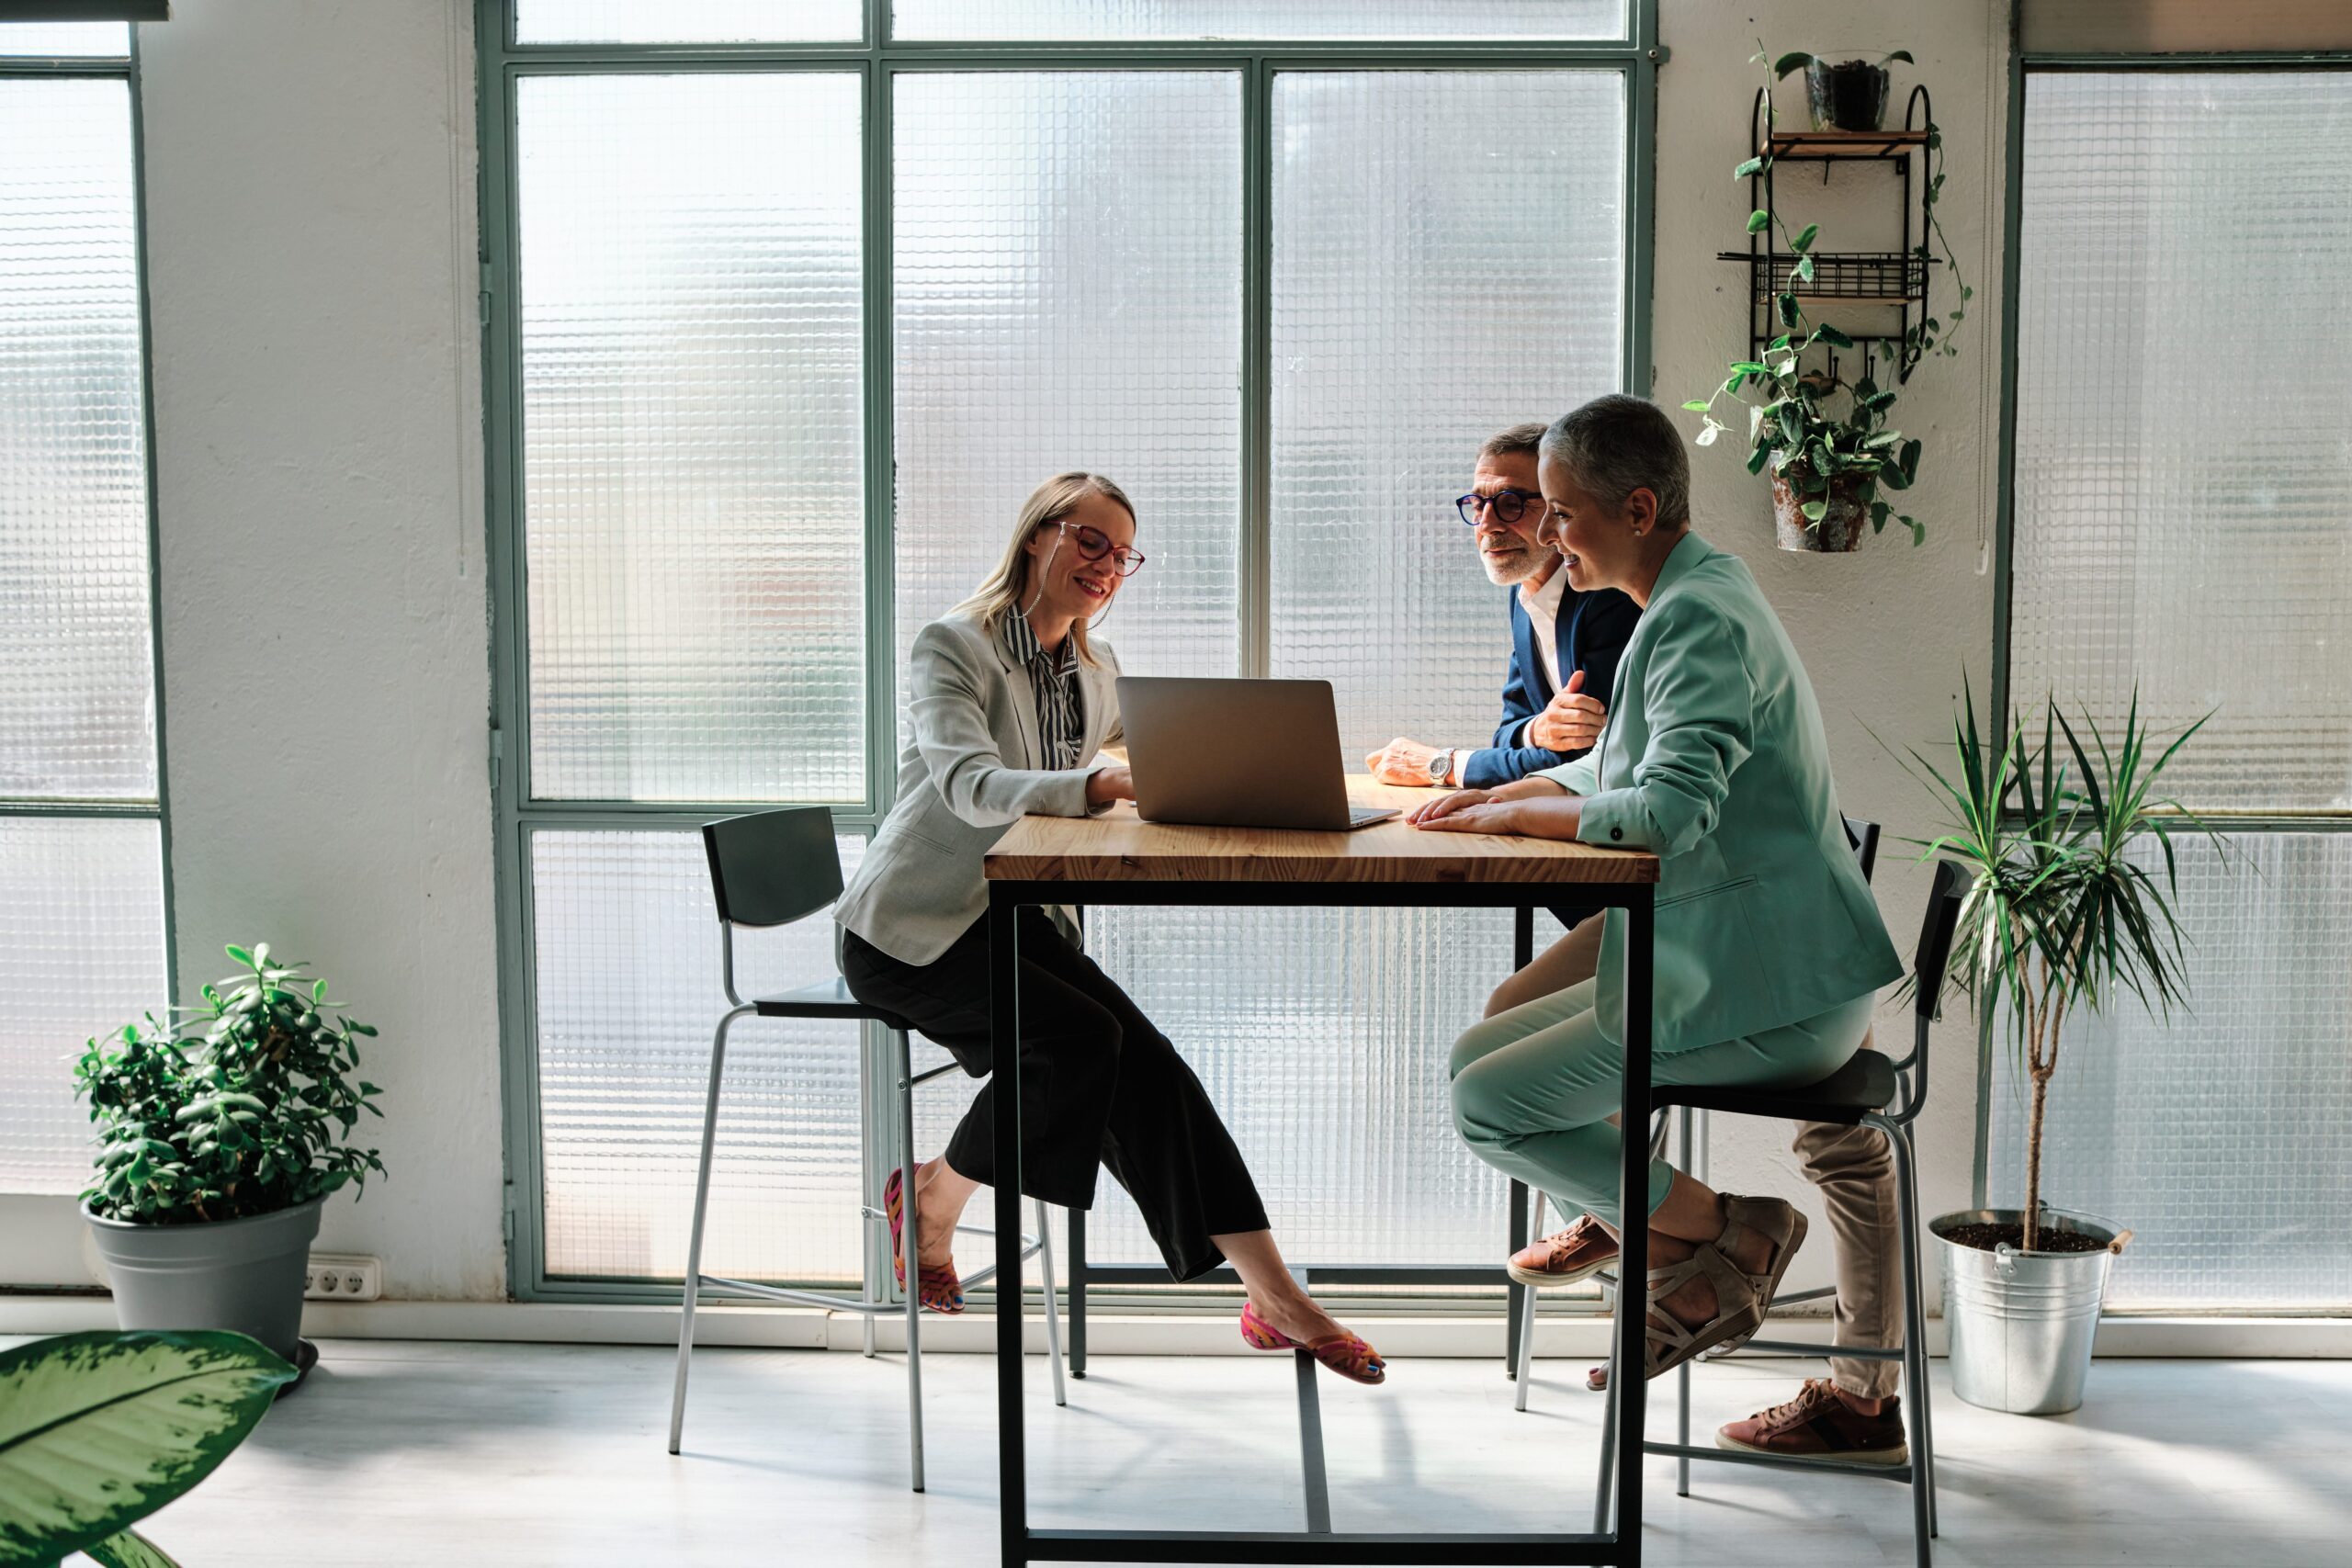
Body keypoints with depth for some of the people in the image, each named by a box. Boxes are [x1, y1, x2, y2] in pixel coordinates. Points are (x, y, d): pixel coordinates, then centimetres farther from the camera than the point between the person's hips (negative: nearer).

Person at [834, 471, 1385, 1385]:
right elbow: (968, 784, -30)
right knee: (1081, 1038, -27)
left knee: (1141, 1063, -15)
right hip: (910, 928, -6)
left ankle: (1274, 1294, -15)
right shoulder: (952, 646, -13)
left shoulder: (1095, 669, 11)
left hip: (1013, 916, 6)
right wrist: (1101, 785, -45)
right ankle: (930, 1199, -3)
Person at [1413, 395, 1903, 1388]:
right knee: (1481, 1056, 9)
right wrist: (1495, 794, 8)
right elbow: (1615, 768, 24)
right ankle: (1686, 1266, 12)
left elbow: (1670, 810, -30)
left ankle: (1728, 1231, 1)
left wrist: (1512, 813, -16)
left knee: (1488, 1104, -9)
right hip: (1720, 966, 10)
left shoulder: (1701, 620, -18)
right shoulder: (1693, 600, 15)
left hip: (1768, 999, -10)